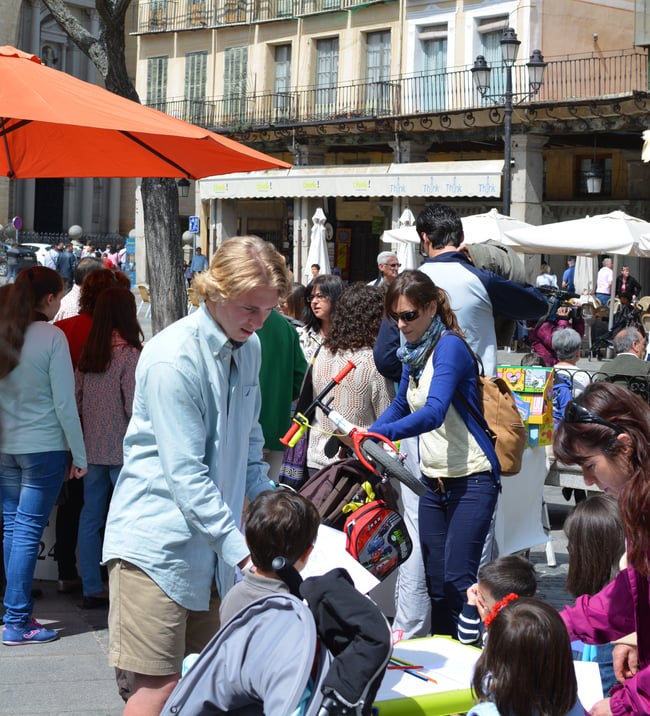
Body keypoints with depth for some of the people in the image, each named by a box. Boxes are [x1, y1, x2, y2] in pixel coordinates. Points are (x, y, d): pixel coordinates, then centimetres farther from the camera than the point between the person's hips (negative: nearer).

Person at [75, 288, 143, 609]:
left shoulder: (87, 353, 5)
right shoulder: (129, 354, -13)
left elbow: (75, 399, 6)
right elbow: (134, 407, -16)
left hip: (92, 447, 6)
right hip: (122, 449, -6)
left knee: (90, 516, 10)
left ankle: (91, 589, 16)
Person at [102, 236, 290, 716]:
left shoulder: (249, 347, 8)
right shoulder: (172, 361, -18)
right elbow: (185, 474, -20)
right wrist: (238, 547, -21)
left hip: (213, 540, 8)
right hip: (158, 541, -8)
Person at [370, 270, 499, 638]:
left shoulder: (449, 346, -17)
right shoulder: (415, 350, 8)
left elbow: (434, 413, -31)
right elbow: (401, 406, 24)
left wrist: (379, 434, -41)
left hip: (472, 480, -8)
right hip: (434, 480, 8)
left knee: (459, 581, -13)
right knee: (436, 583, 9)